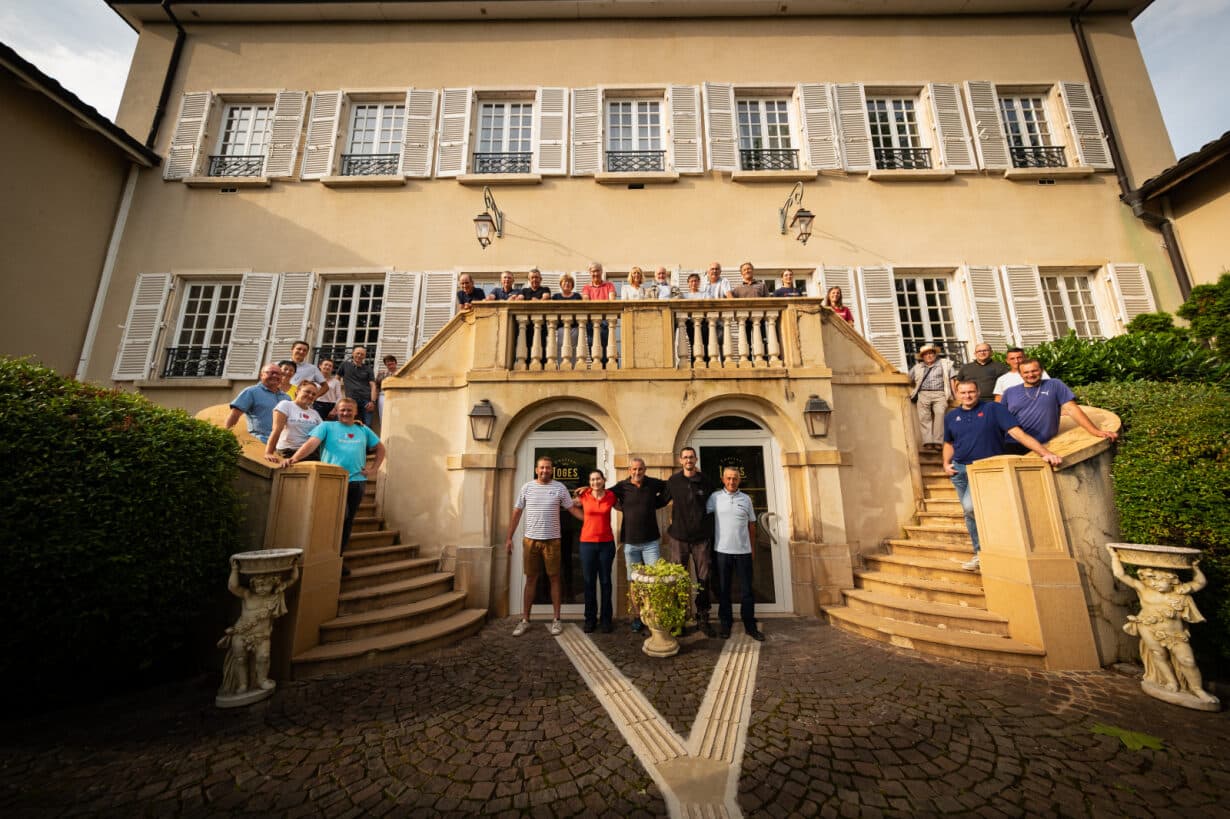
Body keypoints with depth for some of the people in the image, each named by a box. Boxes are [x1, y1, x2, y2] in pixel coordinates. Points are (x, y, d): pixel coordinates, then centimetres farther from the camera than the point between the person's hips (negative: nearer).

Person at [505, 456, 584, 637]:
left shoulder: (559, 488, -1)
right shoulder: (527, 487, 2)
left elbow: (573, 509, 2)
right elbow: (517, 513, 6)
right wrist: (509, 538, 4)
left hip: (552, 540, -1)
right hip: (530, 540, 1)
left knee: (554, 578, 6)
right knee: (530, 579, 10)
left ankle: (556, 620, 18)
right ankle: (525, 620, 22)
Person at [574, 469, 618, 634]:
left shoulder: (611, 496, -1)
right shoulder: (584, 495, -3)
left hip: (607, 543, 0)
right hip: (587, 543, 0)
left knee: (605, 581, 8)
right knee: (589, 581, 7)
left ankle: (606, 619, 21)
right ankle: (590, 618, 21)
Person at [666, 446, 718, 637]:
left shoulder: (707, 482, -1)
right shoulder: (673, 481, 0)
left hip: (702, 537, 0)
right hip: (678, 537, 0)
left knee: (703, 580, 7)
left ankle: (703, 618, 22)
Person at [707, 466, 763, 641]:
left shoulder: (746, 499, 5)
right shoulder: (715, 497, -1)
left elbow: (751, 525, 11)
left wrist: (753, 548, 12)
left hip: (743, 551, 1)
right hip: (722, 550, -1)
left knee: (746, 590, 9)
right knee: (723, 589, 10)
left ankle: (750, 626, 23)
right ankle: (725, 624, 24)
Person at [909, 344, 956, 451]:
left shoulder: (945, 364, 18)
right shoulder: (917, 367, 21)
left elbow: (951, 380, 12)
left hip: (939, 394, -1)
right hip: (923, 394, 1)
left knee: (940, 413, -24)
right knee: (924, 416, -17)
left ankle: (938, 441, -26)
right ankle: (928, 441, -24)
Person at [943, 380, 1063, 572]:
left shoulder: (993, 409, -4)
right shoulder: (951, 416, 8)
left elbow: (1017, 432, -12)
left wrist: (1045, 453, -23)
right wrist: (946, 464, 5)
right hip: (959, 470, 5)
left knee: (970, 506, -21)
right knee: (969, 512, 7)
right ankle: (981, 553, 20)